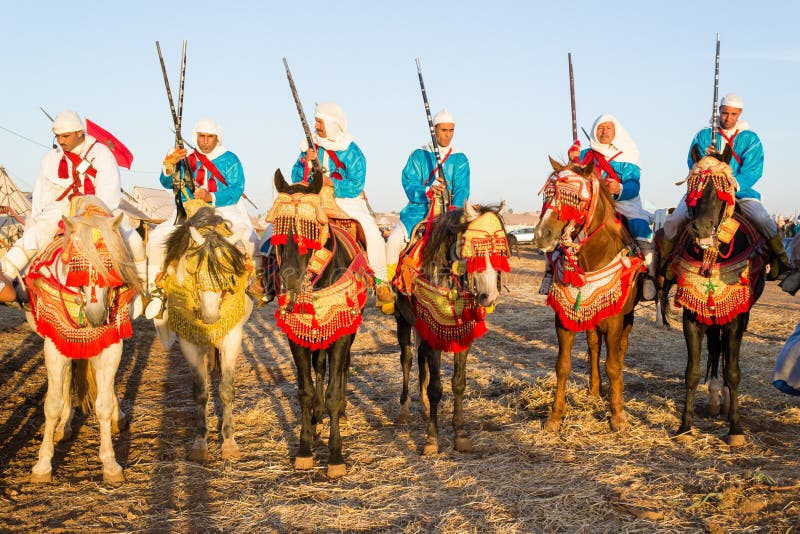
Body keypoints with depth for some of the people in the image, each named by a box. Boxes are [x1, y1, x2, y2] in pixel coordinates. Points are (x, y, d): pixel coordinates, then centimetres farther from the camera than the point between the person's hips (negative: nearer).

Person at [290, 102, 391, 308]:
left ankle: (380, 281, -13)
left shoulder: (351, 152, -5)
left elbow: (356, 185, -13)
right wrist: (306, 161, -15)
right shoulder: (311, 146, 5)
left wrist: (330, 182, -25)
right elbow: (297, 179, 3)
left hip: (346, 199, -4)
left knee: (370, 228, -28)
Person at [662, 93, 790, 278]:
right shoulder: (703, 135, 6)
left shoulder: (750, 139, 4)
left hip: (739, 192, 0)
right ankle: (664, 262, 4)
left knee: (764, 222, -23)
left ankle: (781, 261, 0)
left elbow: (753, 171, -7)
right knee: (673, 222, -19)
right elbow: (693, 164, -2)